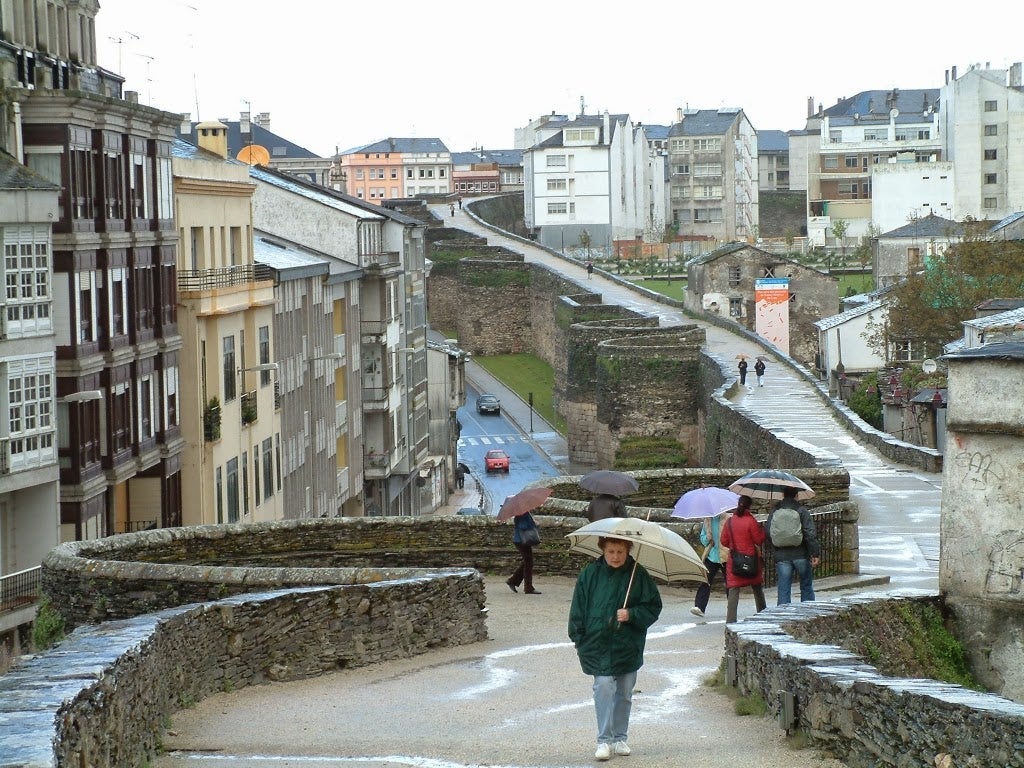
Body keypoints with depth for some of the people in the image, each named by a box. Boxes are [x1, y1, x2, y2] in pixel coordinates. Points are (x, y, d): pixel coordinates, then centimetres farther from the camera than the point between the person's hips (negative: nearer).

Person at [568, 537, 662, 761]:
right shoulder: (590, 574, -2)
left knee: (624, 693, 10)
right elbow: (578, 608, 4)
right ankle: (604, 740, -7)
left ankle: (620, 738, 24)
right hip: (598, 644, -1)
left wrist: (632, 614, -15)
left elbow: (654, 607, 2)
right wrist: (579, 638, 0)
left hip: (628, 646, 1)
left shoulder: (638, 575, -2)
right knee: (603, 688, -12)